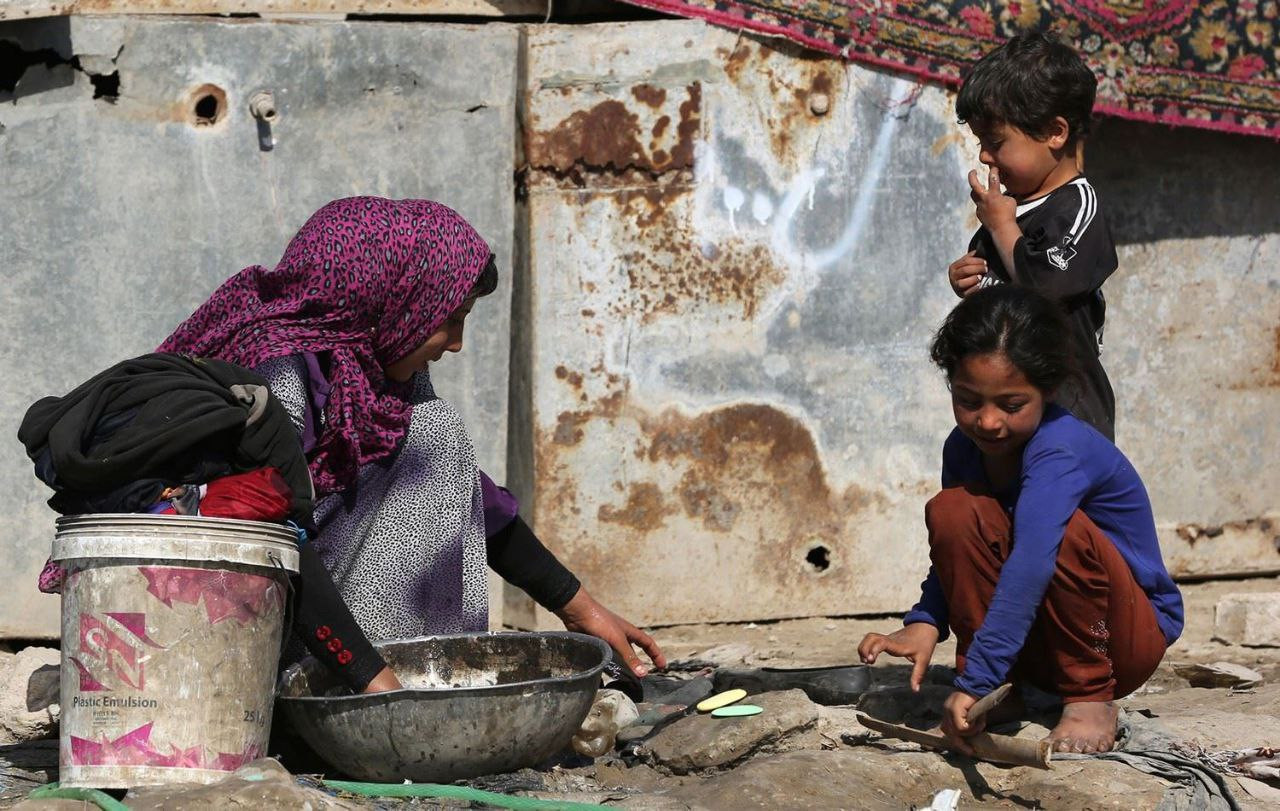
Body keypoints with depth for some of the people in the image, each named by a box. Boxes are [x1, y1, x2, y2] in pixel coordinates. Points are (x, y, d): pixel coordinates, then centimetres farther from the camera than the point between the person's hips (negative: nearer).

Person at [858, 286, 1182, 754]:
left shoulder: (1061, 449, -28)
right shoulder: (963, 449, -4)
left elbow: (1030, 564, -41)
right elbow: (954, 552, 2)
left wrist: (975, 682, -48)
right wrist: (924, 623, -21)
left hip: (1134, 634, -5)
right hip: (1037, 647, 5)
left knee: (1063, 529, -34)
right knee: (952, 511, -17)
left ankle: (1091, 699, -14)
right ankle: (1002, 689, -11)